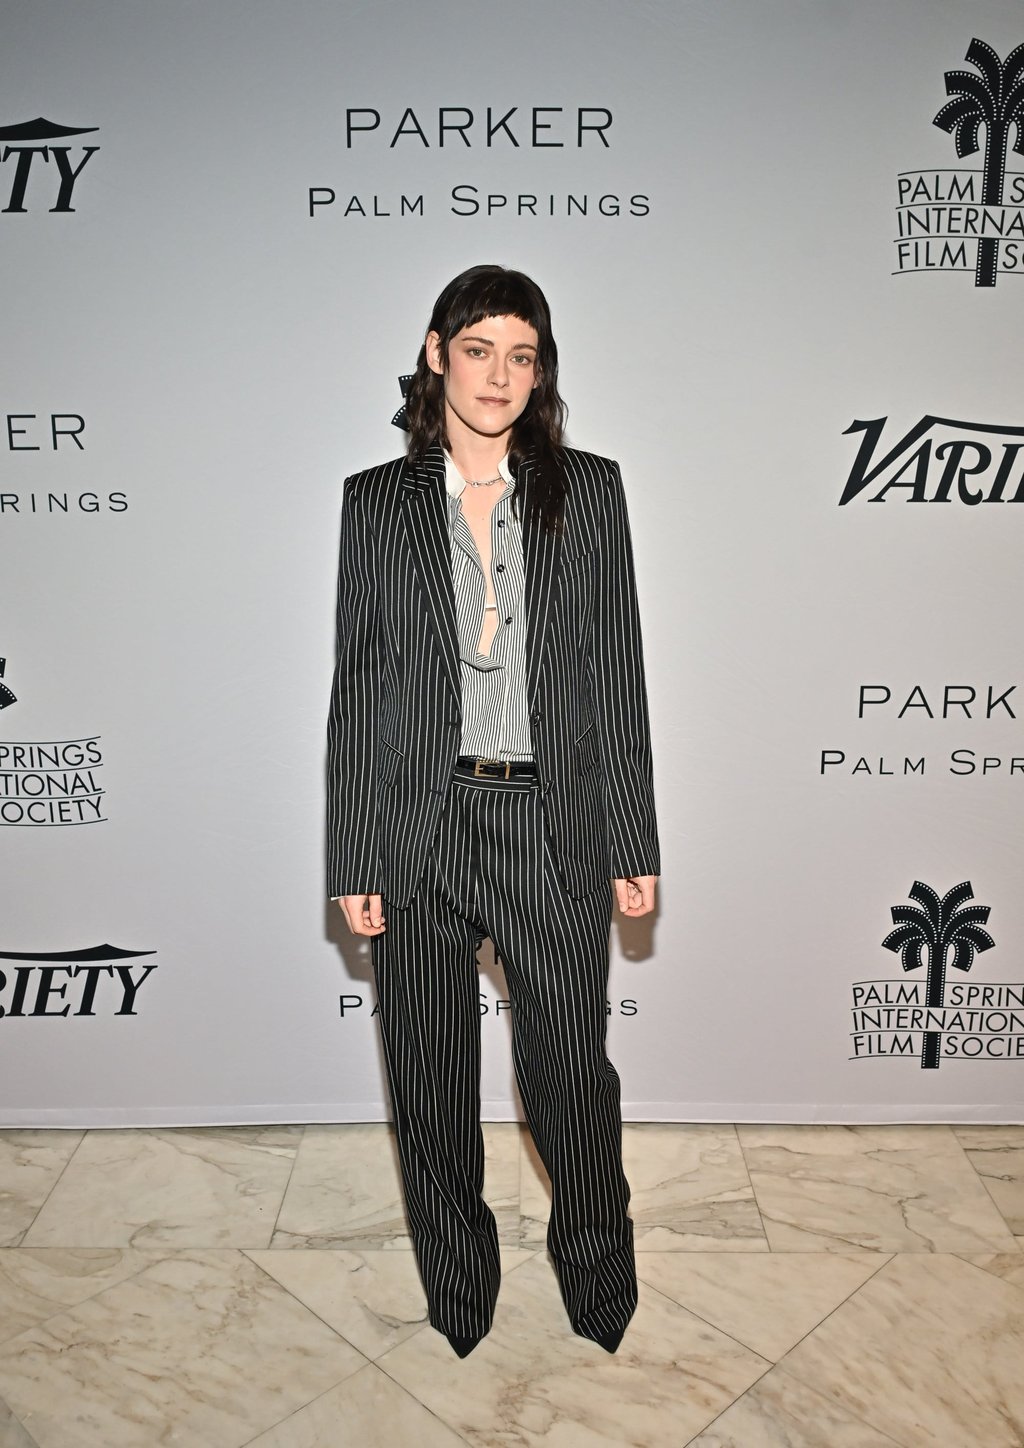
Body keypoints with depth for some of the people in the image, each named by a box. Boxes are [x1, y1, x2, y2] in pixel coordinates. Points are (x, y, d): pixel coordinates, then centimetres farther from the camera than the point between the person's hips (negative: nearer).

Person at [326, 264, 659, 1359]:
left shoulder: (588, 490, 5)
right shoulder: (376, 501, 4)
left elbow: (617, 673, 3)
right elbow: (356, 690, 3)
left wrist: (633, 844, 1)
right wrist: (352, 862, -1)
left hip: (553, 828, 0)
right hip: (416, 828, 1)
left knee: (573, 1077, 9)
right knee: (431, 1090, 14)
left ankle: (600, 1298, 39)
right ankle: (458, 1303, 40)